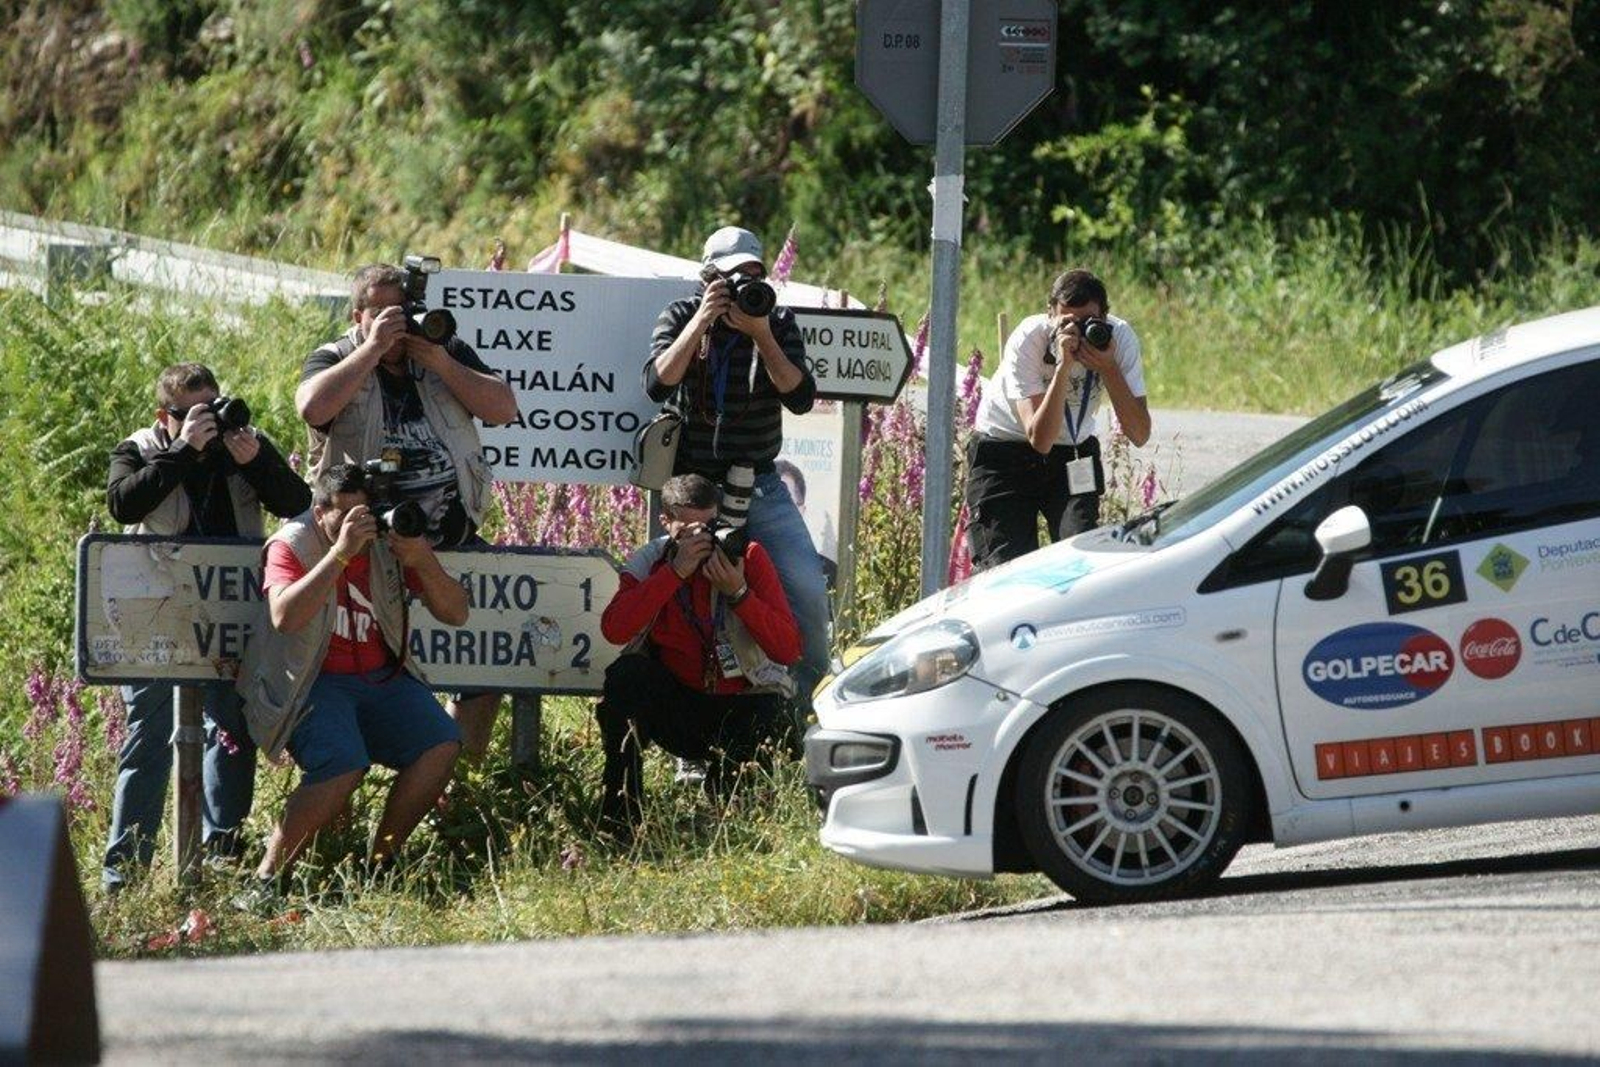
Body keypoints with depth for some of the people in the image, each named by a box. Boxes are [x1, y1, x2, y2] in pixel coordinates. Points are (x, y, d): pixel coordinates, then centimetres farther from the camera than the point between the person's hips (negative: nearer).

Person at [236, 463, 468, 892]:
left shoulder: (390, 541, 4)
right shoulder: (291, 546, -7)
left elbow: (455, 614, 3)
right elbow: (284, 616, -27)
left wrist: (423, 563, -17)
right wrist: (341, 552, -29)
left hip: (381, 680, 5)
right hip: (313, 681, -5)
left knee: (442, 744, -18)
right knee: (343, 765, -31)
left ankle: (381, 860, -4)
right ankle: (270, 873, -17)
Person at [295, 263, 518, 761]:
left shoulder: (447, 352, 11)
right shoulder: (336, 361, 2)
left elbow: (504, 410, -2)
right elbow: (312, 407, -22)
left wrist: (440, 363, -12)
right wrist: (374, 348, -20)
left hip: (453, 536, 4)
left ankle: (466, 765, 8)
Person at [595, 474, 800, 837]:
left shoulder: (747, 557, -8)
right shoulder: (649, 562, -5)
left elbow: (788, 650, -16)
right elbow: (614, 629, -26)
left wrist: (738, 592, -28)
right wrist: (676, 571, -29)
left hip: (740, 704, -1)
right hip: (676, 706, 1)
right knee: (627, 674, -26)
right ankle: (618, 818, -20)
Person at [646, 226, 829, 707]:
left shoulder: (778, 323, 4)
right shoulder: (680, 317, 1)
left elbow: (800, 397, -8)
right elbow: (658, 383, -16)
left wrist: (761, 336, -18)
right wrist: (703, 320, -20)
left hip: (761, 487, 1)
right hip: (691, 487, -1)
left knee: (807, 590, -11)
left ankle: (809, 699, 4)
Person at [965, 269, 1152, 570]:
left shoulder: (1120, 338, -20)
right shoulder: (1027, 340, -28)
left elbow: (1139, 435, -25)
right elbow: (1040, 438, -35)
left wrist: (1108, 369, -36)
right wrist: (1064, 366, -43)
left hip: (1073, 451, 3)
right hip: (1003, 448, -2)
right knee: (1005, 560, -11)